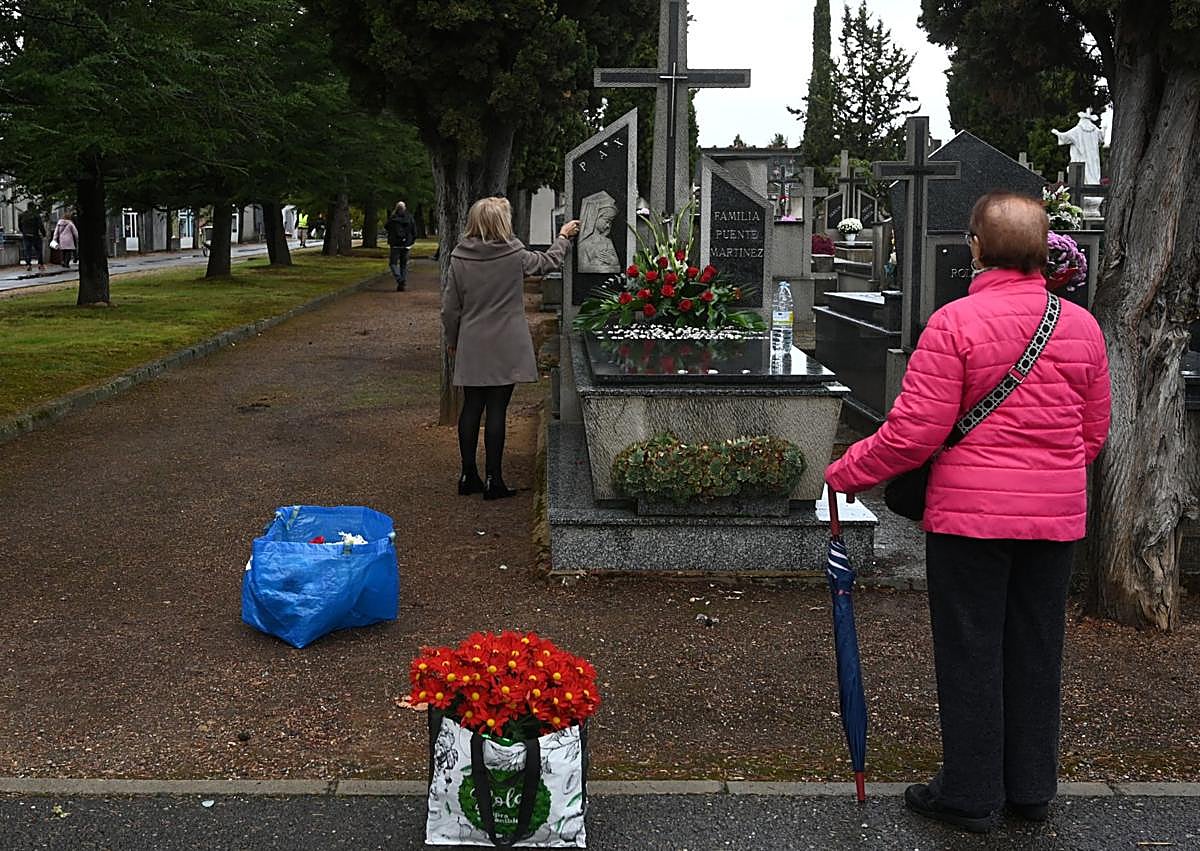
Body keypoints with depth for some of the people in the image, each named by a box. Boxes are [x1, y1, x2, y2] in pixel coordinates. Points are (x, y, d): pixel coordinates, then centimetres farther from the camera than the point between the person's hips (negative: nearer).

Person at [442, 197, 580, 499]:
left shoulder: (459, 257, -4)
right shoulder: (514, 255, -10)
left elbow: (450, 307, 2)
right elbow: (550, 262, 9)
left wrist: (452, 340, 16)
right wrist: (564, 237, 27)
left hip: (471, 348, 3)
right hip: (505, 348, -3)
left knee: (472, 408, 12)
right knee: (496, 410, 1)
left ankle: (468, 475, 19)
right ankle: (493, 480, 6)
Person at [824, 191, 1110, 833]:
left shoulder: (955, 323, -14)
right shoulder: (1081, 326, 2)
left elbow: (915, 431, -16)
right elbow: (1094, 431, 11)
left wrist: (847, 472, -2)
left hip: (970, 514, -5)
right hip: (1056, 515, 5)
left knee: (969, 652, 6)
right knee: (1036, 649, 15)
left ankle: (970, 796, 16)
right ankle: (1031, 789, 28)